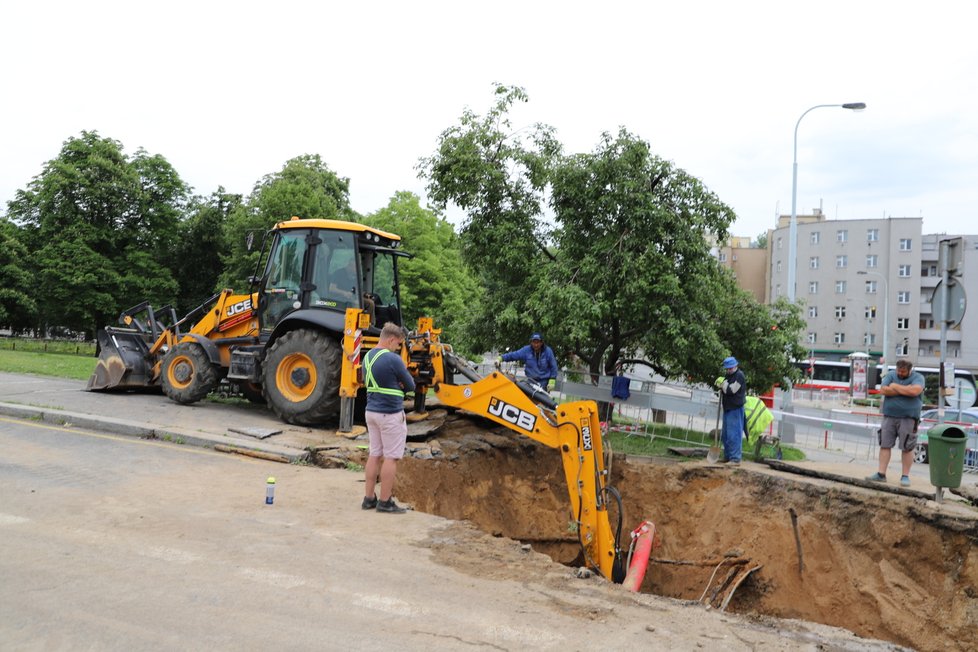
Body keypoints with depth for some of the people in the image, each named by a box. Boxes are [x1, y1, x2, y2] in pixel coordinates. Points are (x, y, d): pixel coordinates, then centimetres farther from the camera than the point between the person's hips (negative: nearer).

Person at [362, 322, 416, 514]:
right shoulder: (393, 359, -18)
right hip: (391, 414, -8)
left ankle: (369, 498, 18)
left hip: (371, 411, 8)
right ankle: (385, 502, 6)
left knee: (374, 454, 13)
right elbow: (411, 386, -10)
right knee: (391, 457, 1)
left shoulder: (367, 357, 8)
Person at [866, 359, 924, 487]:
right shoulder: (891, 375, 8)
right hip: (889, 416, 3)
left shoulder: (918, 377, 0)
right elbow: (883, 390, -8)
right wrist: (905, 390, -9)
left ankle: (905, 476, 10)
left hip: (908, 418, -3)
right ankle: (881, 474, 5)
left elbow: (915, 391, -20)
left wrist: (895, 386, -8)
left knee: (907, 447, 1)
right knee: (885, 445, 2)